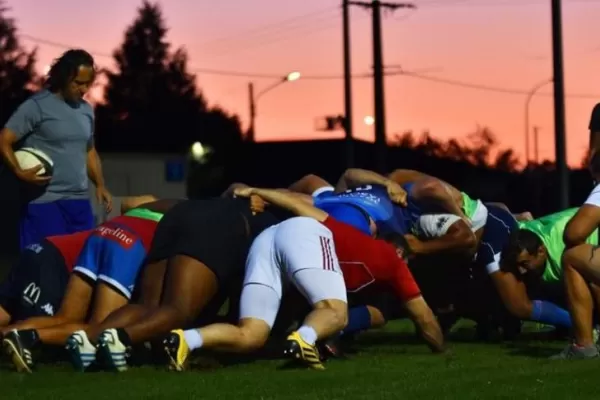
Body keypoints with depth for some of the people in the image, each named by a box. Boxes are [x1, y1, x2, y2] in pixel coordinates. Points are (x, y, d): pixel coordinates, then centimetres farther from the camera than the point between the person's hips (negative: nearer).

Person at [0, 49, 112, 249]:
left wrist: (100, 185, 10)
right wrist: (19, 172, -23)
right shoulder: (37, 106, -7)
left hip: (80, 201, 6)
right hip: (44, 202, -6)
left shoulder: (86, 110, 13)